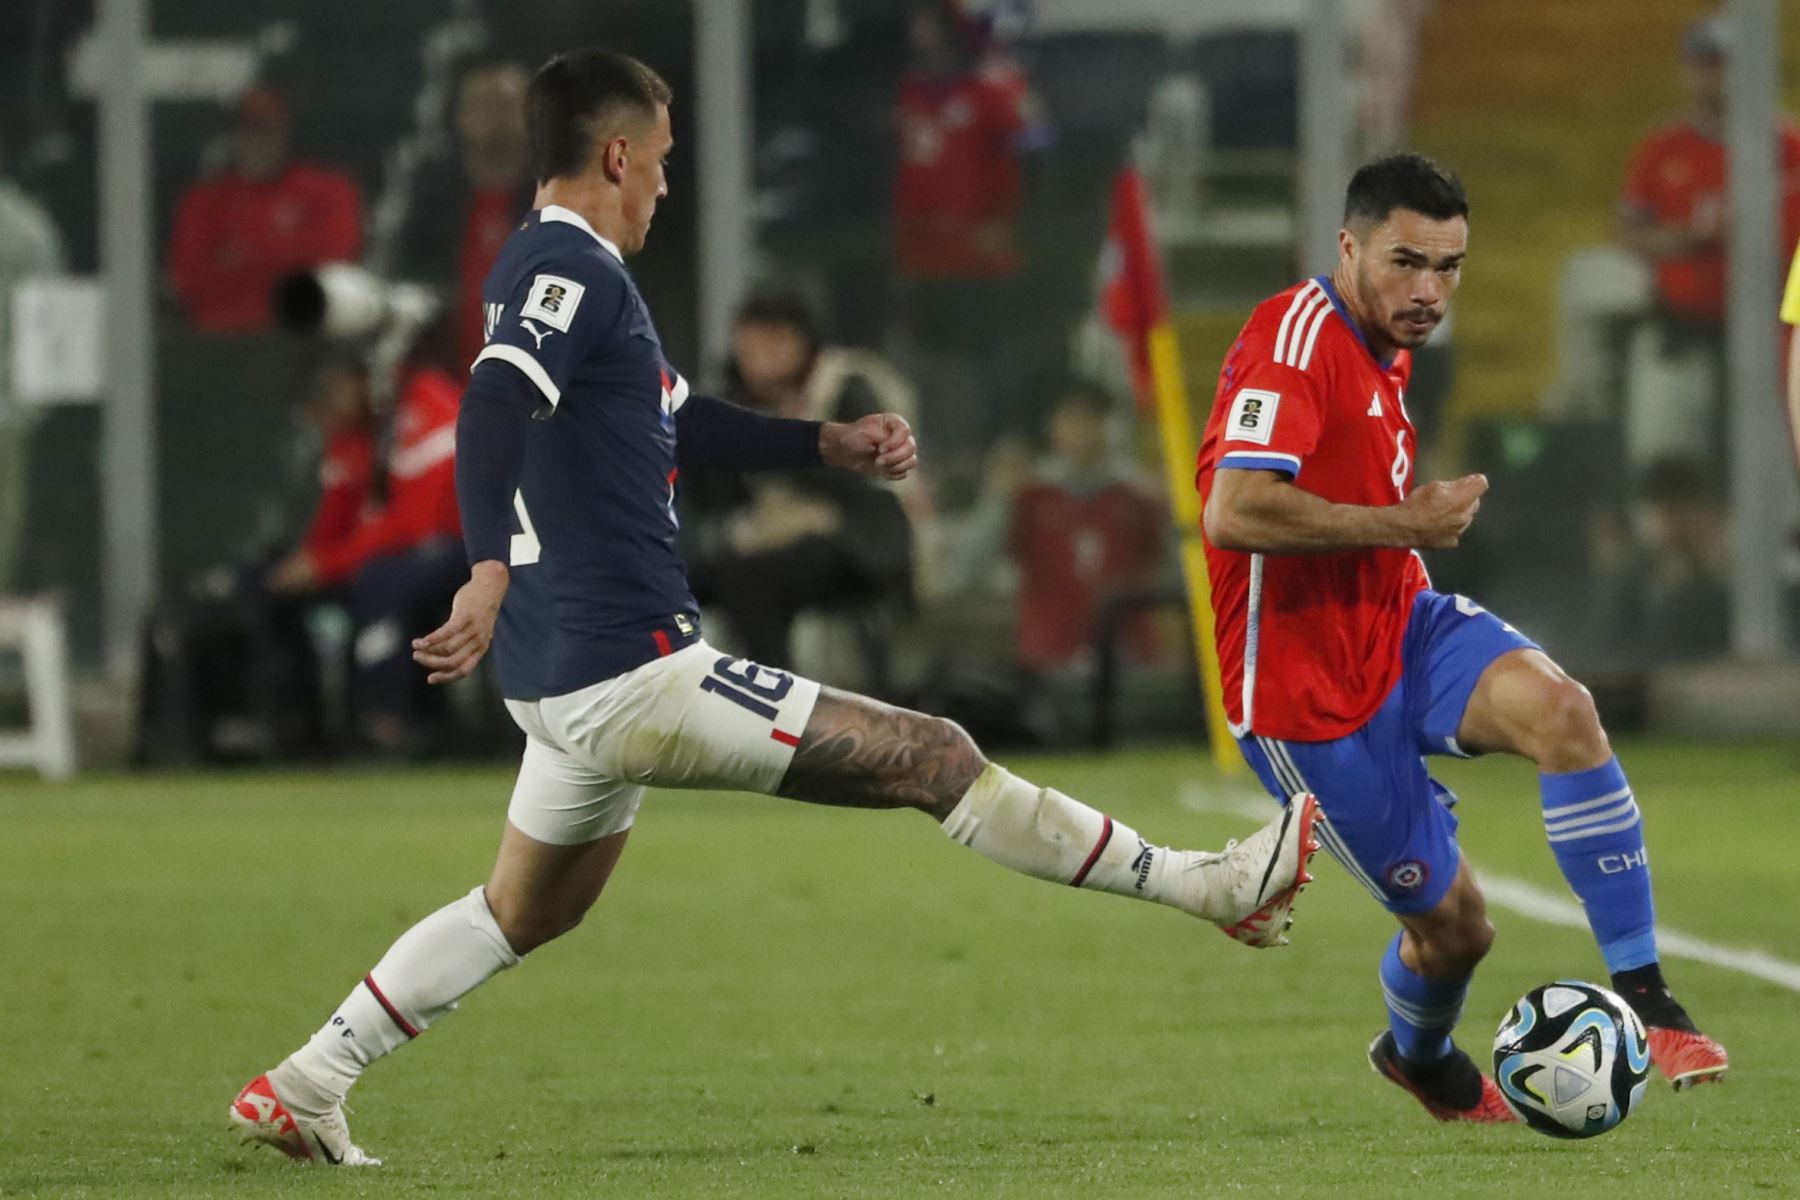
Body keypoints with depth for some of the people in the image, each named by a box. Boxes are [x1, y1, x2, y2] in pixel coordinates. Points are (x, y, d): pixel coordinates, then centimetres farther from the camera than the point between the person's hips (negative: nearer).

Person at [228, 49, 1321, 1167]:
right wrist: (490, 571, -45)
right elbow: (494, 410, -32)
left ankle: (302, 1087, 24)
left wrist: (831, 443, 27)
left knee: (527, 911, 26)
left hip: (567, 684, 11)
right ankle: (1206, 885, -1)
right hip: (635, 672, -11)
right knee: (937, 758, -6)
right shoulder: (572, 268, -14)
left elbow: (675, 421, 31)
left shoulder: (552, 266, 18)